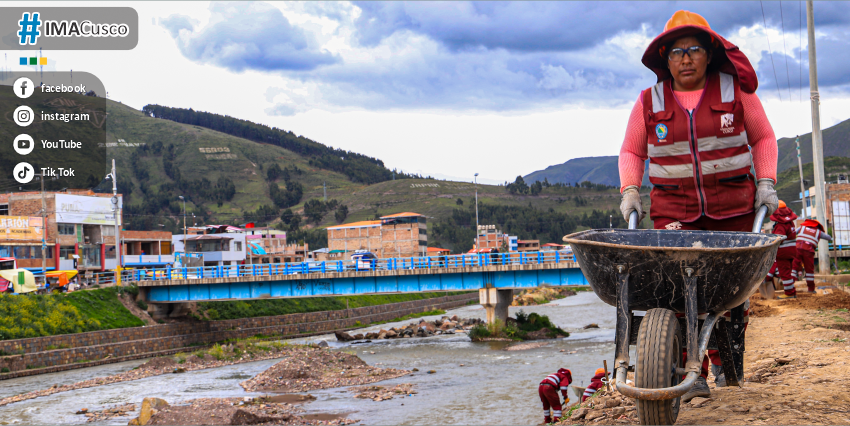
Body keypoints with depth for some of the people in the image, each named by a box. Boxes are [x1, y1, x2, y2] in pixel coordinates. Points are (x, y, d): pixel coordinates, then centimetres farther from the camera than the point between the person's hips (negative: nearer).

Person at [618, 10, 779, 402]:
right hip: (674, 210, 0)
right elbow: (631, 151, 15)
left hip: (732, 206, 0)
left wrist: (766, 183, 2)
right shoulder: (649, 102, 5)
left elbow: (763, 137, 12)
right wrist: (630, 191, 2)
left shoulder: (737, 91, 4)